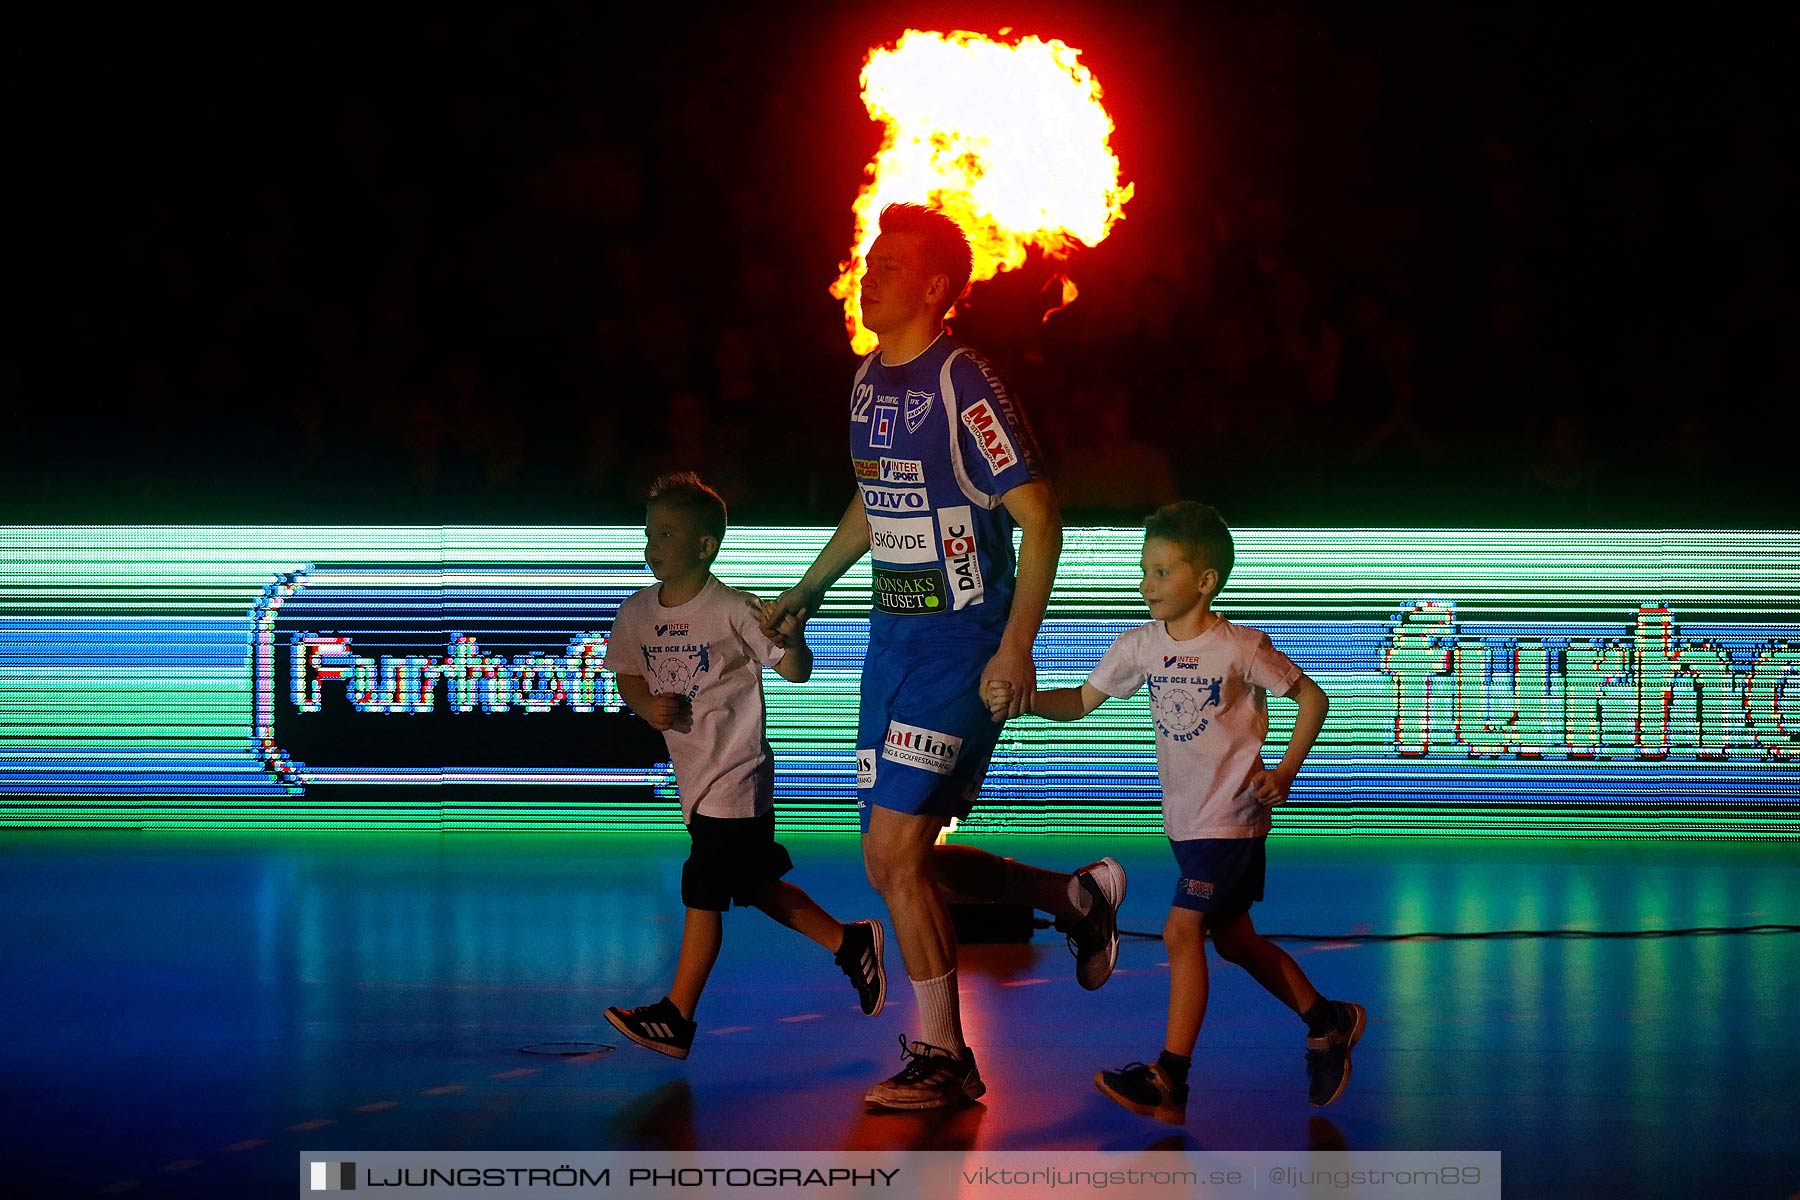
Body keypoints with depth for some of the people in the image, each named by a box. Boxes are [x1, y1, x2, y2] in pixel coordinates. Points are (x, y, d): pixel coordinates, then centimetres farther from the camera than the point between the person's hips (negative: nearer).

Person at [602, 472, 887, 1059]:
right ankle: (850, 943, 33)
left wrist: (792, 641, -35)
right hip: (693, 775, 8)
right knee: (752, 885, 17)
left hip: (736, 774, -8)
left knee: (702, 892, -6)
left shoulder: (734, 611, -16)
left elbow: (795, 672, -13)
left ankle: (676, 1018, -1)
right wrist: (648, 706, -7)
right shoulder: (637, 613, 2)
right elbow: (627, 675, 14)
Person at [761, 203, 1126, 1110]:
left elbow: (1039, 517, -15)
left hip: (962, 642, -8)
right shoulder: (869, 382, 10)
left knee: (896, 849, -13)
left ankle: (942, 1058, 0)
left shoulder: (963, 385, -14)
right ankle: (1080, 899, 29)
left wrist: (1016, 649, -20)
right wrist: (805, 593, 28)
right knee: (893, 859, 8)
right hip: (893, 634, 8)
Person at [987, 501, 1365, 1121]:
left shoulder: (1240, 648, -14)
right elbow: (1082, 701, 0)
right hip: (1185, 820, 7)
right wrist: (1022, 698, -18)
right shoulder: (1141, 646, 1)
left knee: (1182, 931, -15)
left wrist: (1284, 772, -10)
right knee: (1234, 940, 16)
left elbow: (1311, 697, -3)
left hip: (1232, 819, -7)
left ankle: (1169, 1081, -15)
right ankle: (1329, 1021, 35)